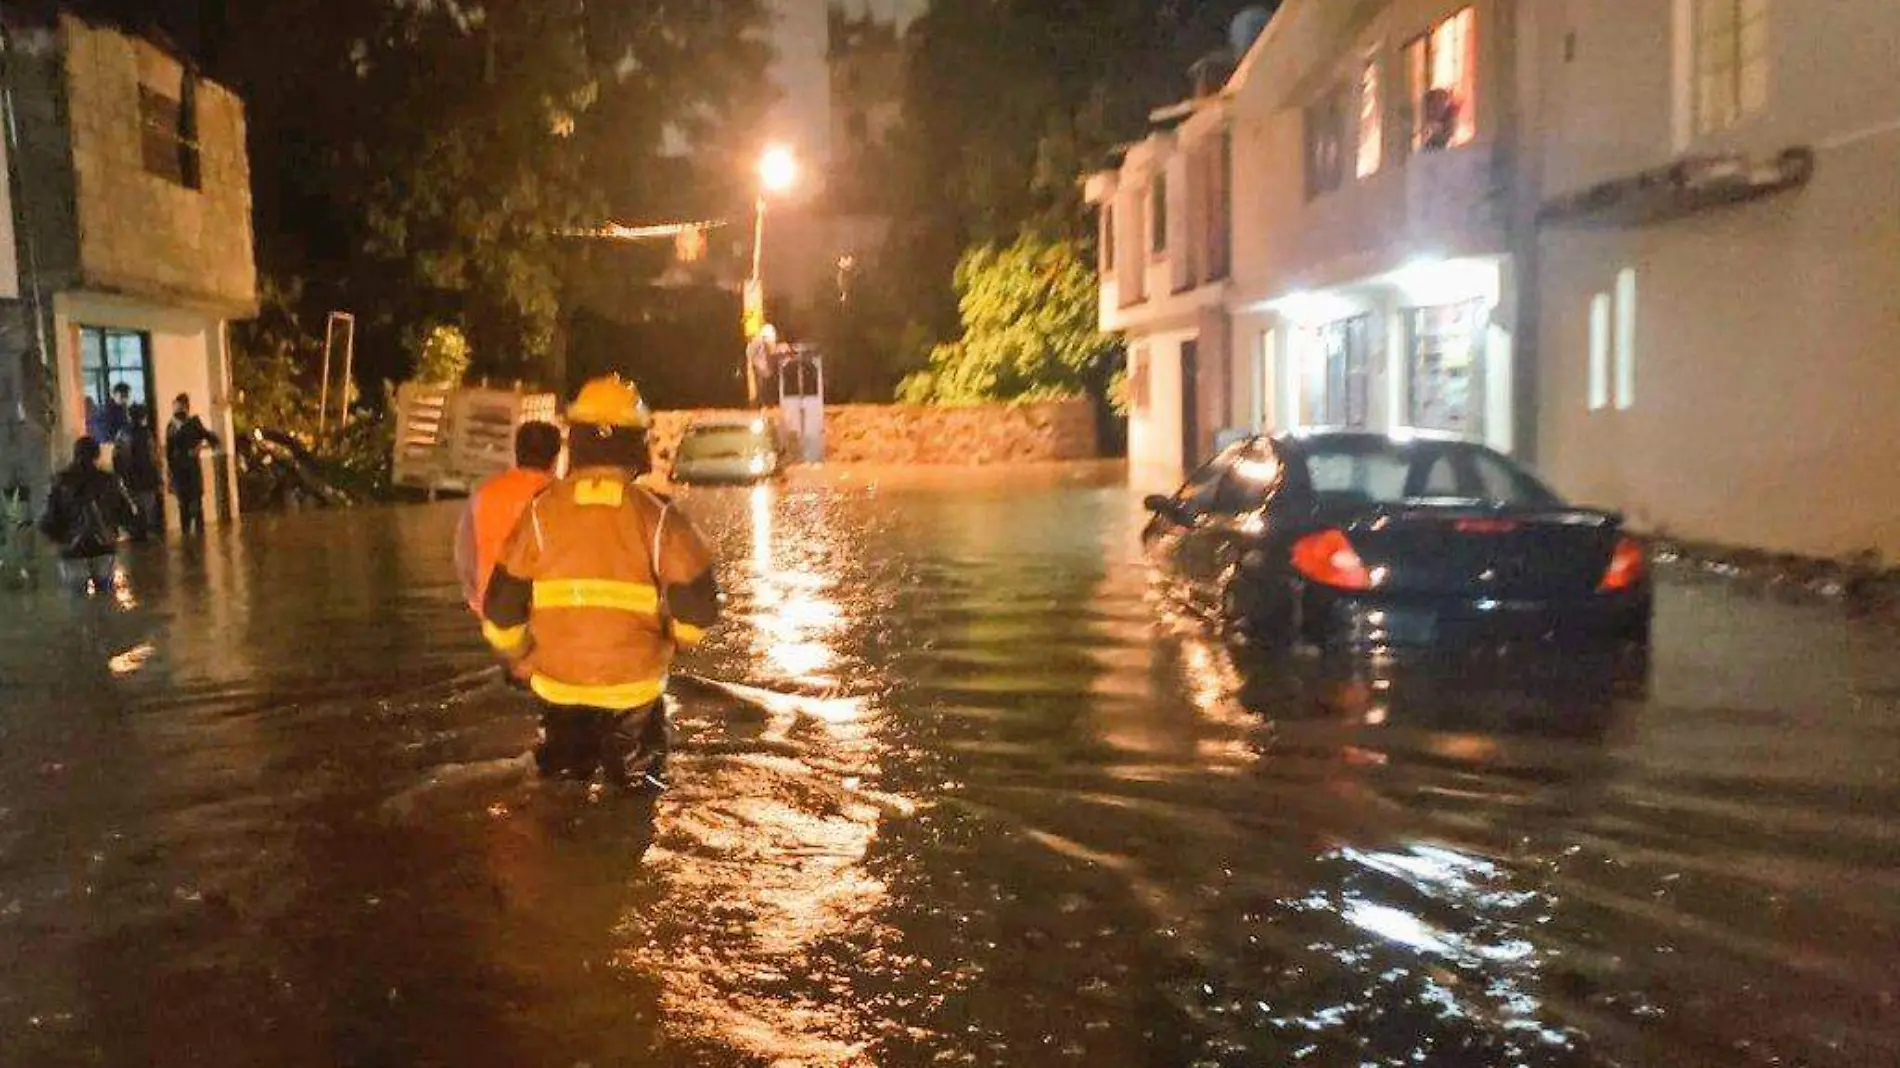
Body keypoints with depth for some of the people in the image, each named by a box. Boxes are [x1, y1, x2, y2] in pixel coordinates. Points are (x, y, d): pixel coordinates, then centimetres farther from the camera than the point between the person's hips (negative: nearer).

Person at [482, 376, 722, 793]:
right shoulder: (659, 516, -11)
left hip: (559, 685, 2)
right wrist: (672, 639, 12)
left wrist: (518, 658, 17)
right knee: (638, 790, 18)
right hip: (634, 687, -1)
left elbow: (502, 608, -3)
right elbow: (697, 608, -11)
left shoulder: (541, 512, -7)